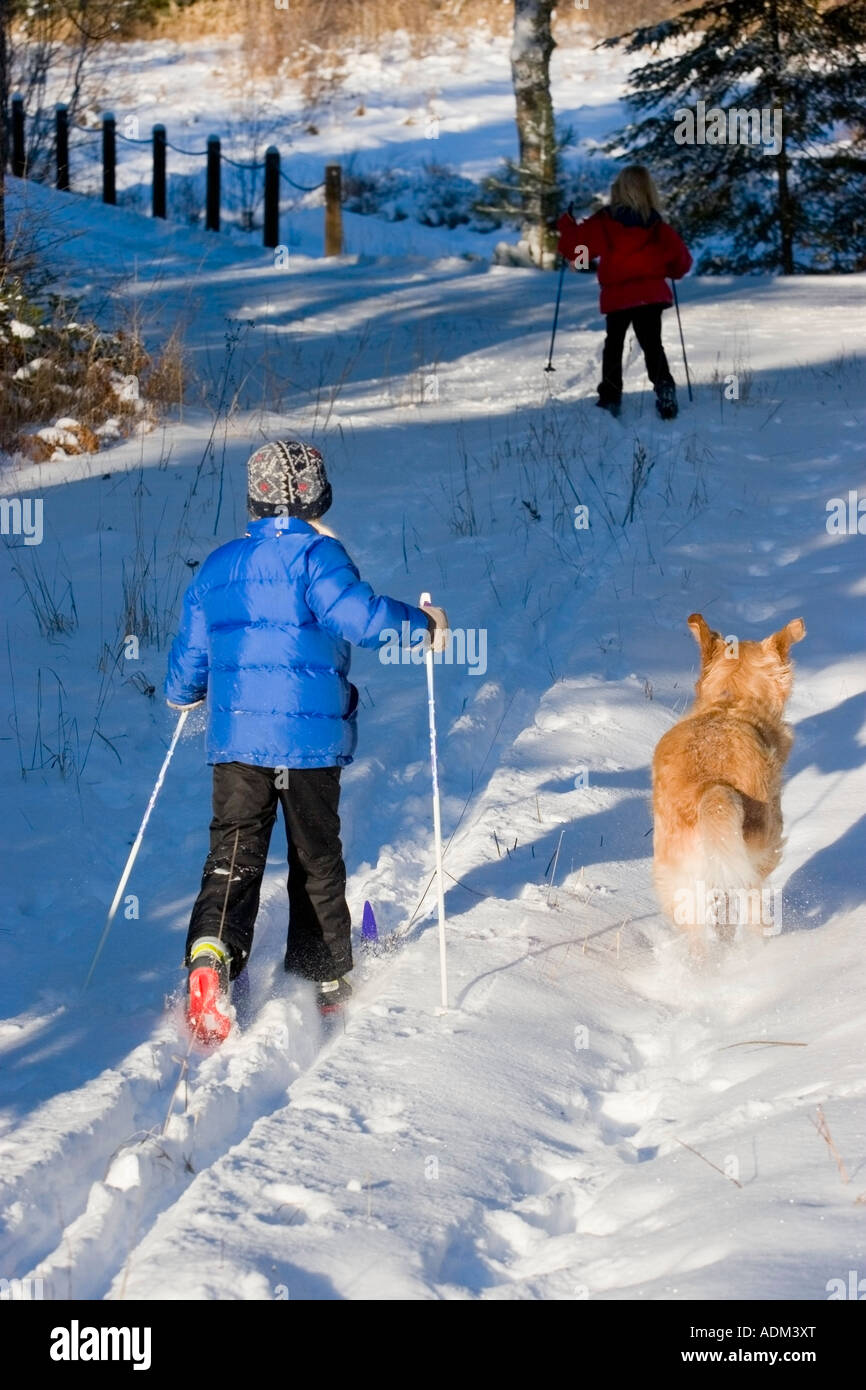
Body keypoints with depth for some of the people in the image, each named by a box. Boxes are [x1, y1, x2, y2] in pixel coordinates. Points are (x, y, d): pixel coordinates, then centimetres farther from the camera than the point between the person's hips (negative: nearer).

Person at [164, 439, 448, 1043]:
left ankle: (211, 952, -28)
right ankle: (322, 980, 20)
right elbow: (358, 614, -23)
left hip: (235, 737, 3)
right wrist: (422, 623, -6)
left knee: (234, 856, -2)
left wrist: (182, 695, 38)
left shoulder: (218, 565, 11)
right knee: (317, 860, 12)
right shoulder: (316, 554, -6)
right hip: (310, 738, -3)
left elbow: (190, 654, 16)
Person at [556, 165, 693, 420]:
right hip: (652, 294, 1)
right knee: (652, 344, 9)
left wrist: (566, 225, 11)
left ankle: (610, 398, 15)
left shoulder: (604, 222, -9)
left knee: (614, 345, 17)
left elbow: (576, 244, -9)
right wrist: (674, 271, 27)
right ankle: (664, 389, -14)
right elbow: (681, 259, 5)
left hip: (618, 295, -1)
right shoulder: (657, 226, 0)